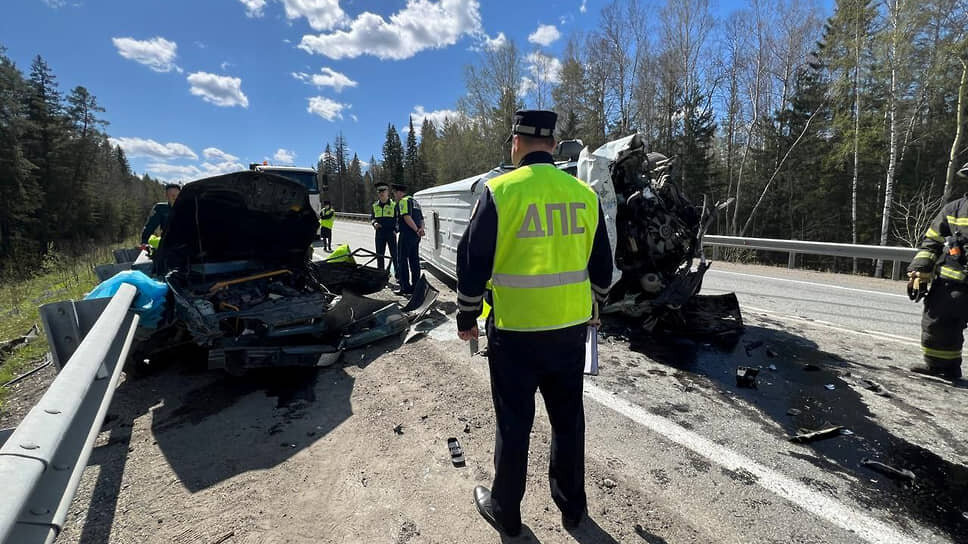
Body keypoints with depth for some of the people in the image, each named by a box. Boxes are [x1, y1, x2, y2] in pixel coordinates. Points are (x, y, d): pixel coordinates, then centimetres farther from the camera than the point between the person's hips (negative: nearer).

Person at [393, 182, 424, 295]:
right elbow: (421, 219, 16)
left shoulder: (403, 201, -7)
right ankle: (415, 286, 17)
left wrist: (416, 230, -20)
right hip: (416, 235, 9)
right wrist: (421, 229, 0)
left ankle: (405, 287, -3)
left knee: (402, 260, -3)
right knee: (414, 260, 12)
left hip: (407, 234, -9)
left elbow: (407, 217, -22)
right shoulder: (415, 202, 22)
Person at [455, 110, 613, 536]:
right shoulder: (584, 194, 2)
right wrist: (591, 307, 25)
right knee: (568, 419, 20)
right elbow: (601, 266, 10)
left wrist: (467, 317, 4)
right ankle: (572, 505, 39)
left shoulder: (500, 191, -11)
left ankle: (505, 511, 33)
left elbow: (473, 262, -9)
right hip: (570, 329, 4)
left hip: (514, 331, -4)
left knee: (514, 424, 13)